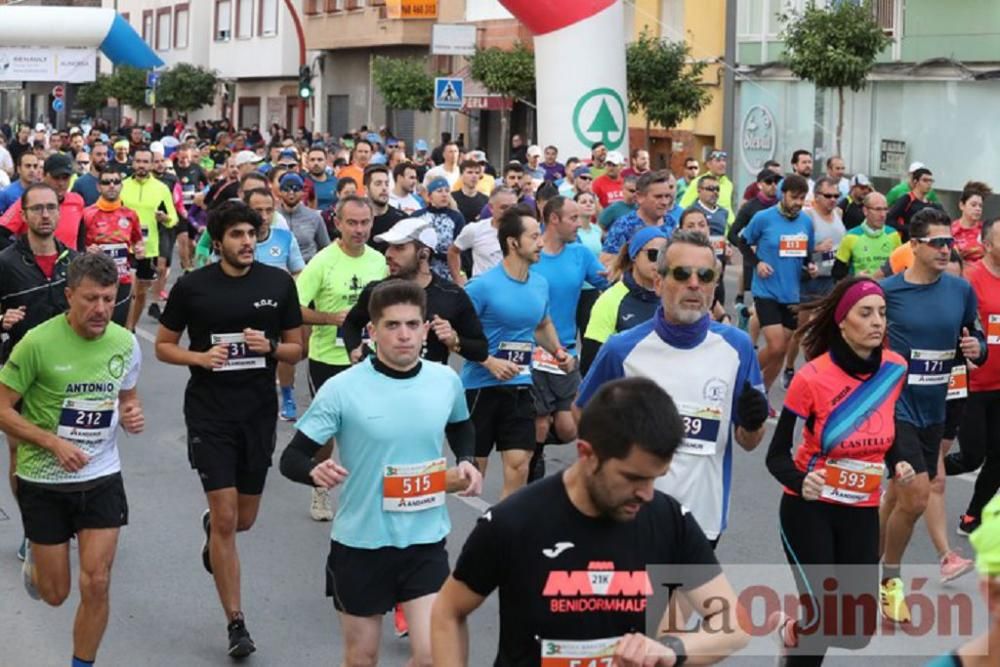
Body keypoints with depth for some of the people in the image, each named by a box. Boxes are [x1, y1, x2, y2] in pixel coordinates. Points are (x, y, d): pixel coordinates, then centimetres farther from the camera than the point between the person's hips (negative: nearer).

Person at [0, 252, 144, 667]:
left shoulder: (125, 343, -4)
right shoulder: (38, 343, -18)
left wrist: (132, 415, -8)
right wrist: (54, 443, -23)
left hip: (102, 478, 3)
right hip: (44, 481, -2)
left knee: (97, 584, -3)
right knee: (55, 594, 9)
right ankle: (35, 563, 46)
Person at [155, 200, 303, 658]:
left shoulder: (279, 283, -1)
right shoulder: (192, 286, -6)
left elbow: (297, 349, 5)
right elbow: (163, 346, 3)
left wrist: (270, 346, -16)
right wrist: (200, 357, -16)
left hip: (259, 413, 3)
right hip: (209, 414, -3)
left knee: (244, 518, 14)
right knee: (226, 518, -6)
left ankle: (211, 528, 52)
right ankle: (236, 623, 5)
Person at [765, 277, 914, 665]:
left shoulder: (895, 369, -6)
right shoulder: (812, 377, -20)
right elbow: (777, 455, -14)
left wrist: (898, 465, -8)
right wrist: (800, 482, -34)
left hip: (863, 511, 4)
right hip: (809, 508, -4)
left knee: (858, 633, 5)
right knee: (823, 622, -10)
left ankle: (792, 630, 36)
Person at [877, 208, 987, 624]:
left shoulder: (962, 290, 1)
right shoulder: (887, 290, -11)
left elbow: (977, 340, 11)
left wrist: (976, 349, -9)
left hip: (933, 410, 5)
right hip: (896, 406, -5)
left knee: (898, 496, 15)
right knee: (916, 495, -14)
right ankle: (889, 580, 7)